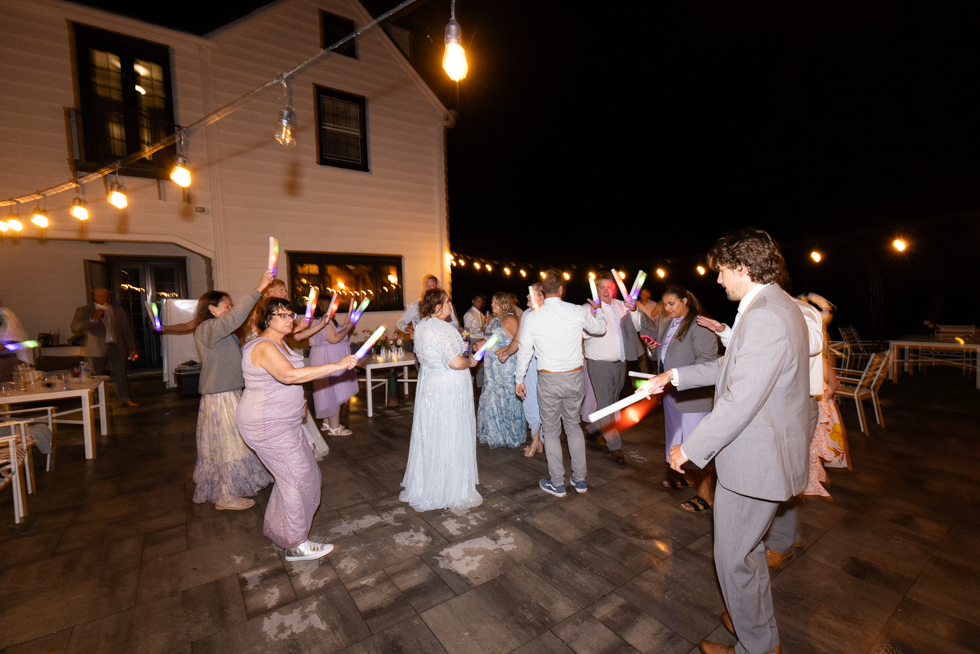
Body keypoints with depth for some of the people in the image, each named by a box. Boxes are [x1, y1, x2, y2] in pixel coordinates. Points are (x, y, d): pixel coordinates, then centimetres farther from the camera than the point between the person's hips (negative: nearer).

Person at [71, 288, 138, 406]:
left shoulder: (118, 311, 16)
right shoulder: (84, 311, 7)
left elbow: (127, 330, 17)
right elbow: (75, 328, -7)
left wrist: (132, 348, 15)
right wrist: (92, 319, -23)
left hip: (116, 348, 2)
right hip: (96, 350, -2)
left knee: (120, 375, 3)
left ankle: (125, 400, 7)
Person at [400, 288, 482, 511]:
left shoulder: (421, 326, 7)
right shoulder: (443, 328, -21)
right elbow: (455, 363, -29)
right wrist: (470, 361, -8)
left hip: (428, 387, 9)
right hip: (449, 389, -9)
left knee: (429, 436, 18)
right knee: (450, 438, 3)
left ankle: (424, 488, 33)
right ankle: (453, 491, 18)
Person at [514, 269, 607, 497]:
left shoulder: (531, 317, -10)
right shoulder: (578, 312, -6)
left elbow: (524, 351, -4)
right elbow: (600, 328, 13)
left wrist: (519, 380, 9)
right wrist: (596, 310, 33)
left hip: (549, 380, -2)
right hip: (575, 377, 3)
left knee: (551, 431, 13)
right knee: (574, 426, 20)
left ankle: (557, 484, 24)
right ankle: (580, 479, 31)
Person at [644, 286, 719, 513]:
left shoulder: (699, 325, -15)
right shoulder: (666, 324, 11)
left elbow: (706, 360, -21)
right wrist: (654, 348, 0)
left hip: (692, 395, -8)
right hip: (671, 393, 8)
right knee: (678, 439, 19)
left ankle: (705, 494, 11)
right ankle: (688, 476, 37)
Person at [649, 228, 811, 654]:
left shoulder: (764, 318, -27)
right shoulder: (775, 306, 8)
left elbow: (740, 402, -29)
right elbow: (732, 366, 17)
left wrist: (689, 449, -20)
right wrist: (676, 375, 18)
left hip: (755, 459, -11)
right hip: (761, 453, 11)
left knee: (733, 558, 10)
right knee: (747, 547, 28)